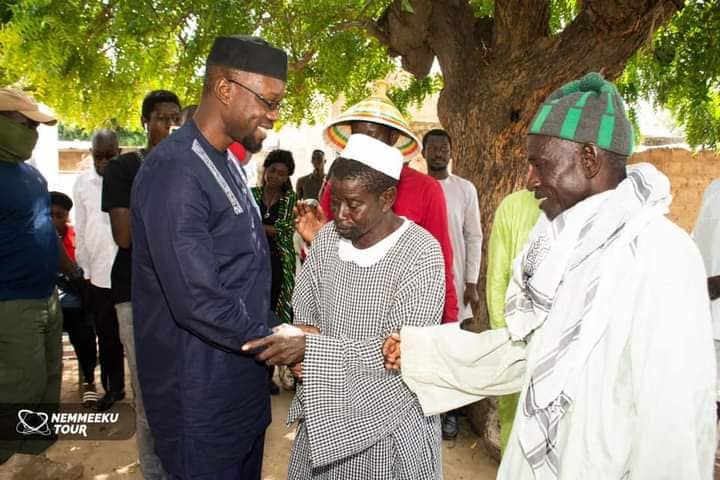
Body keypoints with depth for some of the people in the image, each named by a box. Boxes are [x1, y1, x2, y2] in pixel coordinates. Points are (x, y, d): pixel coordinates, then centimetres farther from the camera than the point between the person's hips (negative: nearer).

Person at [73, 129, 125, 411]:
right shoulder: (83, 183, 5)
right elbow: (81, 232, 9)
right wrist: (85, 271, 8)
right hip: (99, 275, 3)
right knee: (107, 337, 13)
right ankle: (112, 388, 29)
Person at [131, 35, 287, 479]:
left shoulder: (229, 163, 9)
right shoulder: (175, 171, -22)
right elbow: (198, 302, -27)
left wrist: (275, 336, 11)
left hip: (243, 378, 9)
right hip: (200, 393, -9)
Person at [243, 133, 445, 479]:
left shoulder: (421, 253, -20)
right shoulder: (328, 237, -3)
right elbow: (302, 311, 5)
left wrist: (312, 347, -28)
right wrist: (298, 337, -18)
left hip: (387, 422, -4)